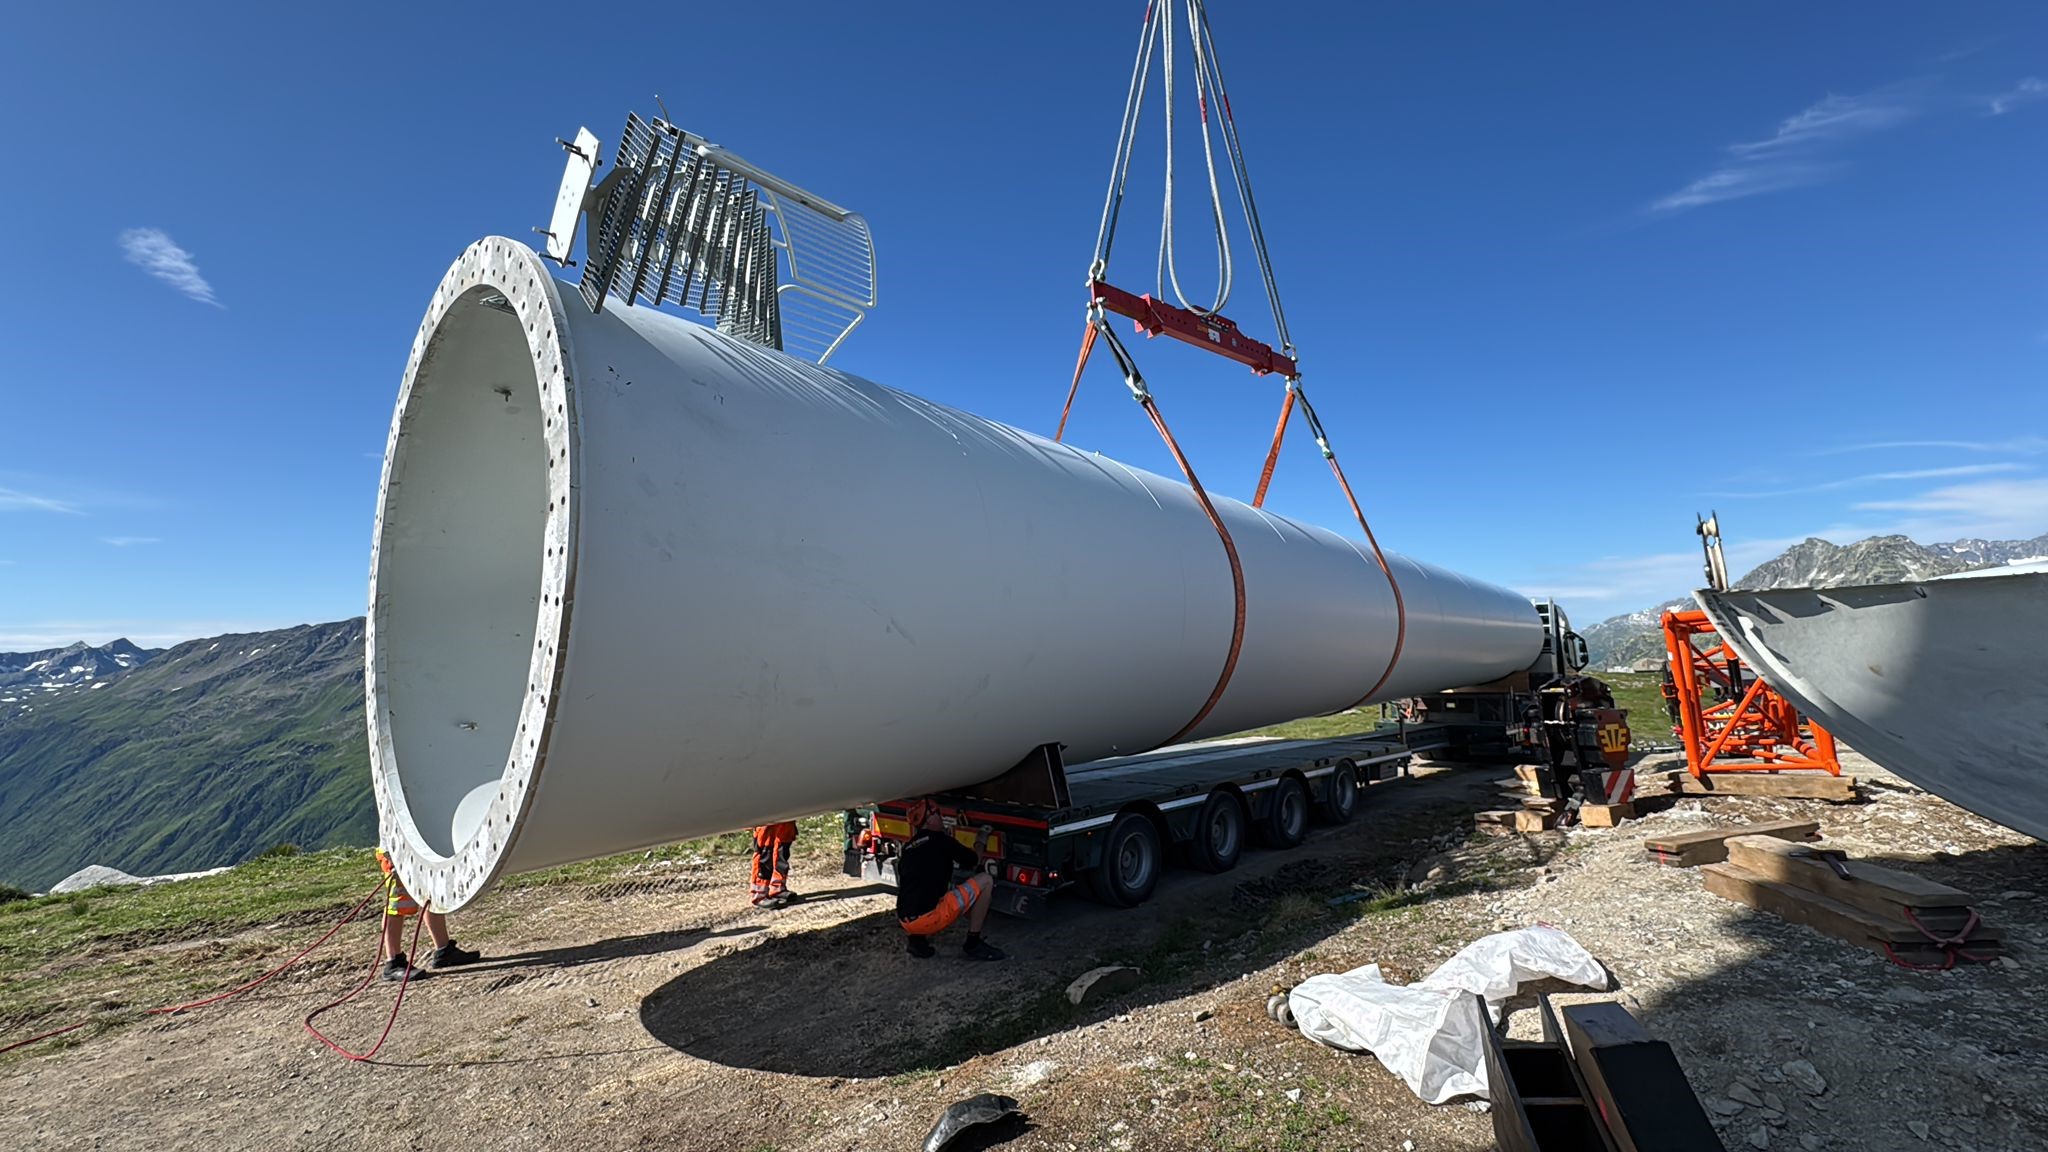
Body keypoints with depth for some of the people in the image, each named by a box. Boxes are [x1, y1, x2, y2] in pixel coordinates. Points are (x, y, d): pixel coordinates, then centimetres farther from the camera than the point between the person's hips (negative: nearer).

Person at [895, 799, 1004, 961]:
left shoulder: (907, 848, 17)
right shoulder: (940, 840, -2)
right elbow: (974, 860, 11)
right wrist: (981, 842, 30)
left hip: (906, 921, 8)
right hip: (926, 917, -8)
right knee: (985, 881, -1)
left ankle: (918, 939, 14)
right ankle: (972, 945, 4)